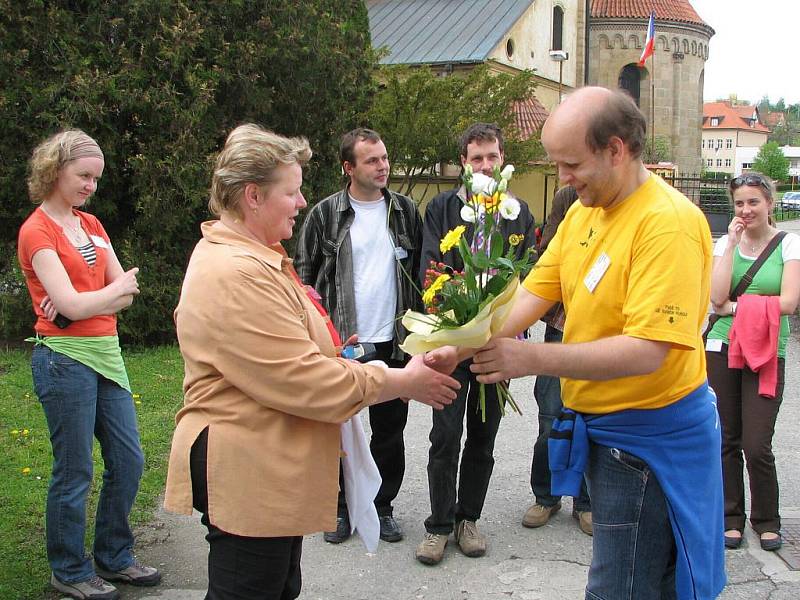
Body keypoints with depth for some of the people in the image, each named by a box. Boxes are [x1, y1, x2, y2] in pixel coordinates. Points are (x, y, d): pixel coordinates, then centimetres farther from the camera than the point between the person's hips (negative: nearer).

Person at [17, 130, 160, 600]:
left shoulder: (92, 224, 12)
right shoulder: (37, 231, -10)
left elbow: (127, 294, 5)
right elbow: (72, 305, -19)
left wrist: (84, 302, -12)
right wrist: (116, 288, -2)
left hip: (105, 353, 7)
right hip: (65, 358, -7)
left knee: (128, 461, 12)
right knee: (75, 472, 4)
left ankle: (115, 557, 29)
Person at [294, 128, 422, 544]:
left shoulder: (405, 211, 7)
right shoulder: (325, 215, -1)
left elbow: (420, 271, 11)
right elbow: (305, 277, 2)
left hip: (393, 342, 2)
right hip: (341, 343, -2)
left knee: (390, 430, 10)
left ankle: (382, 506, 25)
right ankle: (339, 506, 24)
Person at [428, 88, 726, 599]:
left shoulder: (669, 222, -21)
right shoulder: (583, 212, 5)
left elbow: (647, 351, -28)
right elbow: (533, 294, 3)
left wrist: (533, 358, -31)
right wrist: (462, 349, -11)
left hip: (649, 437, -7)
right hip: (599, 424, 8)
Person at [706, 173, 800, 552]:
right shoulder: (725, 243, 7)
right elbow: (717, 298, -8)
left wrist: (734, 306, -7)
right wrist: (732, 244, -7)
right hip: (722, 349, 2)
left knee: (756, 445, -6)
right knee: (726, 440, 8)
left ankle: (766, 520, 16)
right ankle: (731, 517, 22)